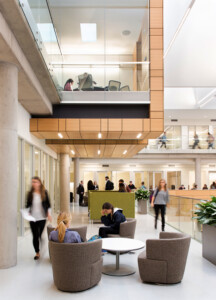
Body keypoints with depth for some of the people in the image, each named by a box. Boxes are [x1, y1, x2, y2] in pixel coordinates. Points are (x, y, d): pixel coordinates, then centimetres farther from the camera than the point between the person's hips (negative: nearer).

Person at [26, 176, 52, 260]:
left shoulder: (44, 193, -3)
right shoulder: (30, 193, -1)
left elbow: (48, 204, 4)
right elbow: (28, 205, 5)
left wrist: (49, 214, 0)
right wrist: (27, 212, -12)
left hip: (42, 217, -1)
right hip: (33, 218, 1)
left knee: (41, 235, -2)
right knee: (35, 236, 6)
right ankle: (37, 252, 21)